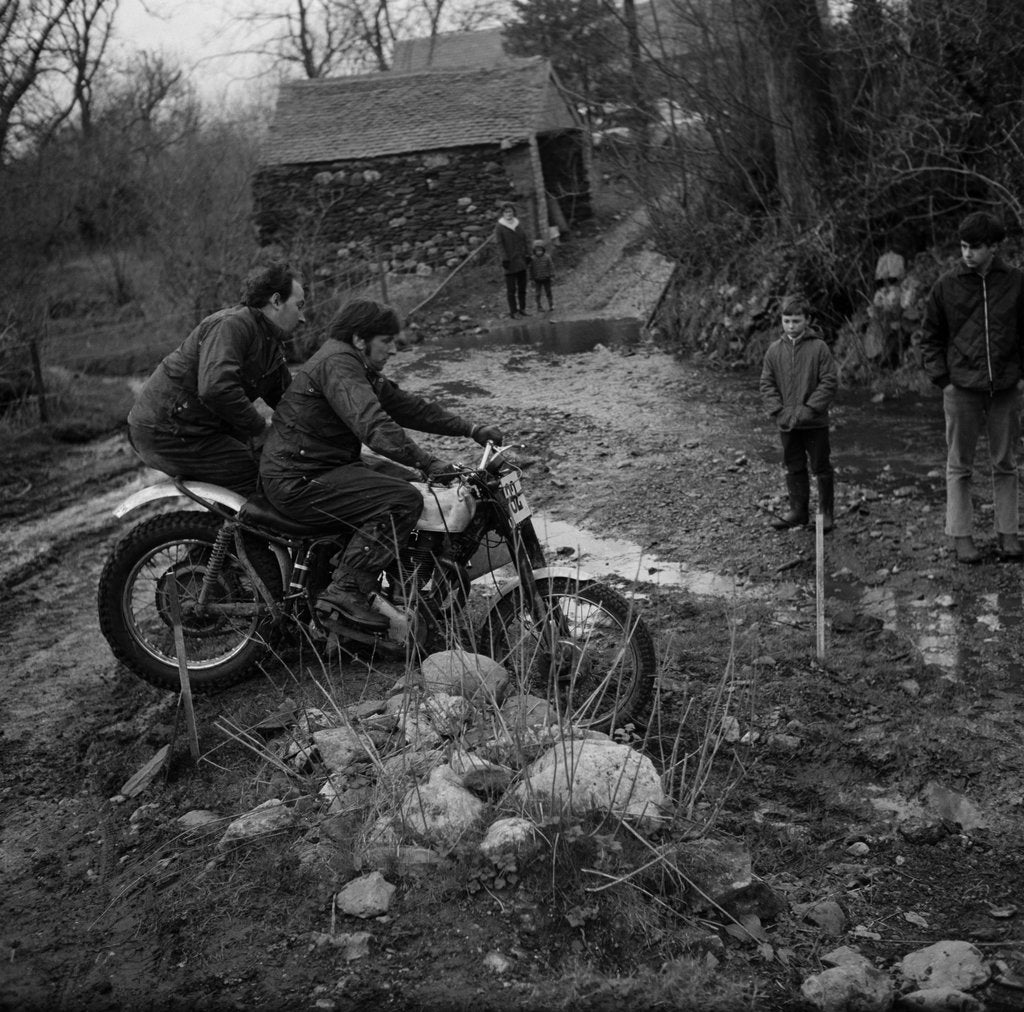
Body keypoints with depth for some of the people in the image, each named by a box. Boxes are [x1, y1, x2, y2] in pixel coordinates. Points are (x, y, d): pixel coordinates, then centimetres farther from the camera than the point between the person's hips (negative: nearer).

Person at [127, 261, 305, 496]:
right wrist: (260, 426, -22)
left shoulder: (271, 344, 14)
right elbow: (215, 389, -33)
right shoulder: (233, 324, -19)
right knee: (261, 476, -13)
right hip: (167, 435, -11)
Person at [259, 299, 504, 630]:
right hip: (299, 480, -11)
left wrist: (472, 430, 12)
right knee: (405, 500, -20)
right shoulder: (337, 364, -17)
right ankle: (345, 590, -21)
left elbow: (405, 405, 18)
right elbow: (373, 426, -31)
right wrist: (427, 462, -35)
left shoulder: (358, 367, 17)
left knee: (403, 480, 16)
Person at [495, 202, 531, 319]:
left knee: (522, 286, 10)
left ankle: (522, 309, 20)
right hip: (510, 263, -5)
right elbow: (499, 244, -9)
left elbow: (525, 240, 14)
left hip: (521, 261, 5)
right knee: (511, 288, -4)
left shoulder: (519, 224, 10)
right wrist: (504, 259, -16)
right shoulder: (499, 227, -5)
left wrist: (527, 255, 8)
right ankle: (513, 311, 2)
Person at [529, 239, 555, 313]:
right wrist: (532, 279, -2)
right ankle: (538, 306, 15)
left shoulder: (547, 257, -9)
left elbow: (551, 267, -3)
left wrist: (552, 276, -6)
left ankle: (550, 305, 21)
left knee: (548, 292, 9)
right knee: (537, 293, 2)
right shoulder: (533, 259, -8)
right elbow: (531, 270, -1)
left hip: (546, 279, 0)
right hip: (537, 279, 0)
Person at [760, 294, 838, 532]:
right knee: (793, 468, 12)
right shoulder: (775, 349, 3)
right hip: (786, 423, 3)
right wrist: (778, 411, -7)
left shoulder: (819, 347, -8)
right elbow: (767, 383, 5)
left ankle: (827, 512, 16)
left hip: (815, 422, -3)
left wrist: (808, 409, -15)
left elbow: (830, 382, -9)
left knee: (821, 467, 6)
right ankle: (798, 510, 23)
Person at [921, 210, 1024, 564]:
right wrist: (941, 377, -3)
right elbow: (930, 336, 4)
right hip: (961, 389, -1)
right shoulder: (947, 286, -2)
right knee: (959, 467, 3)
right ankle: (961, 535, 11)